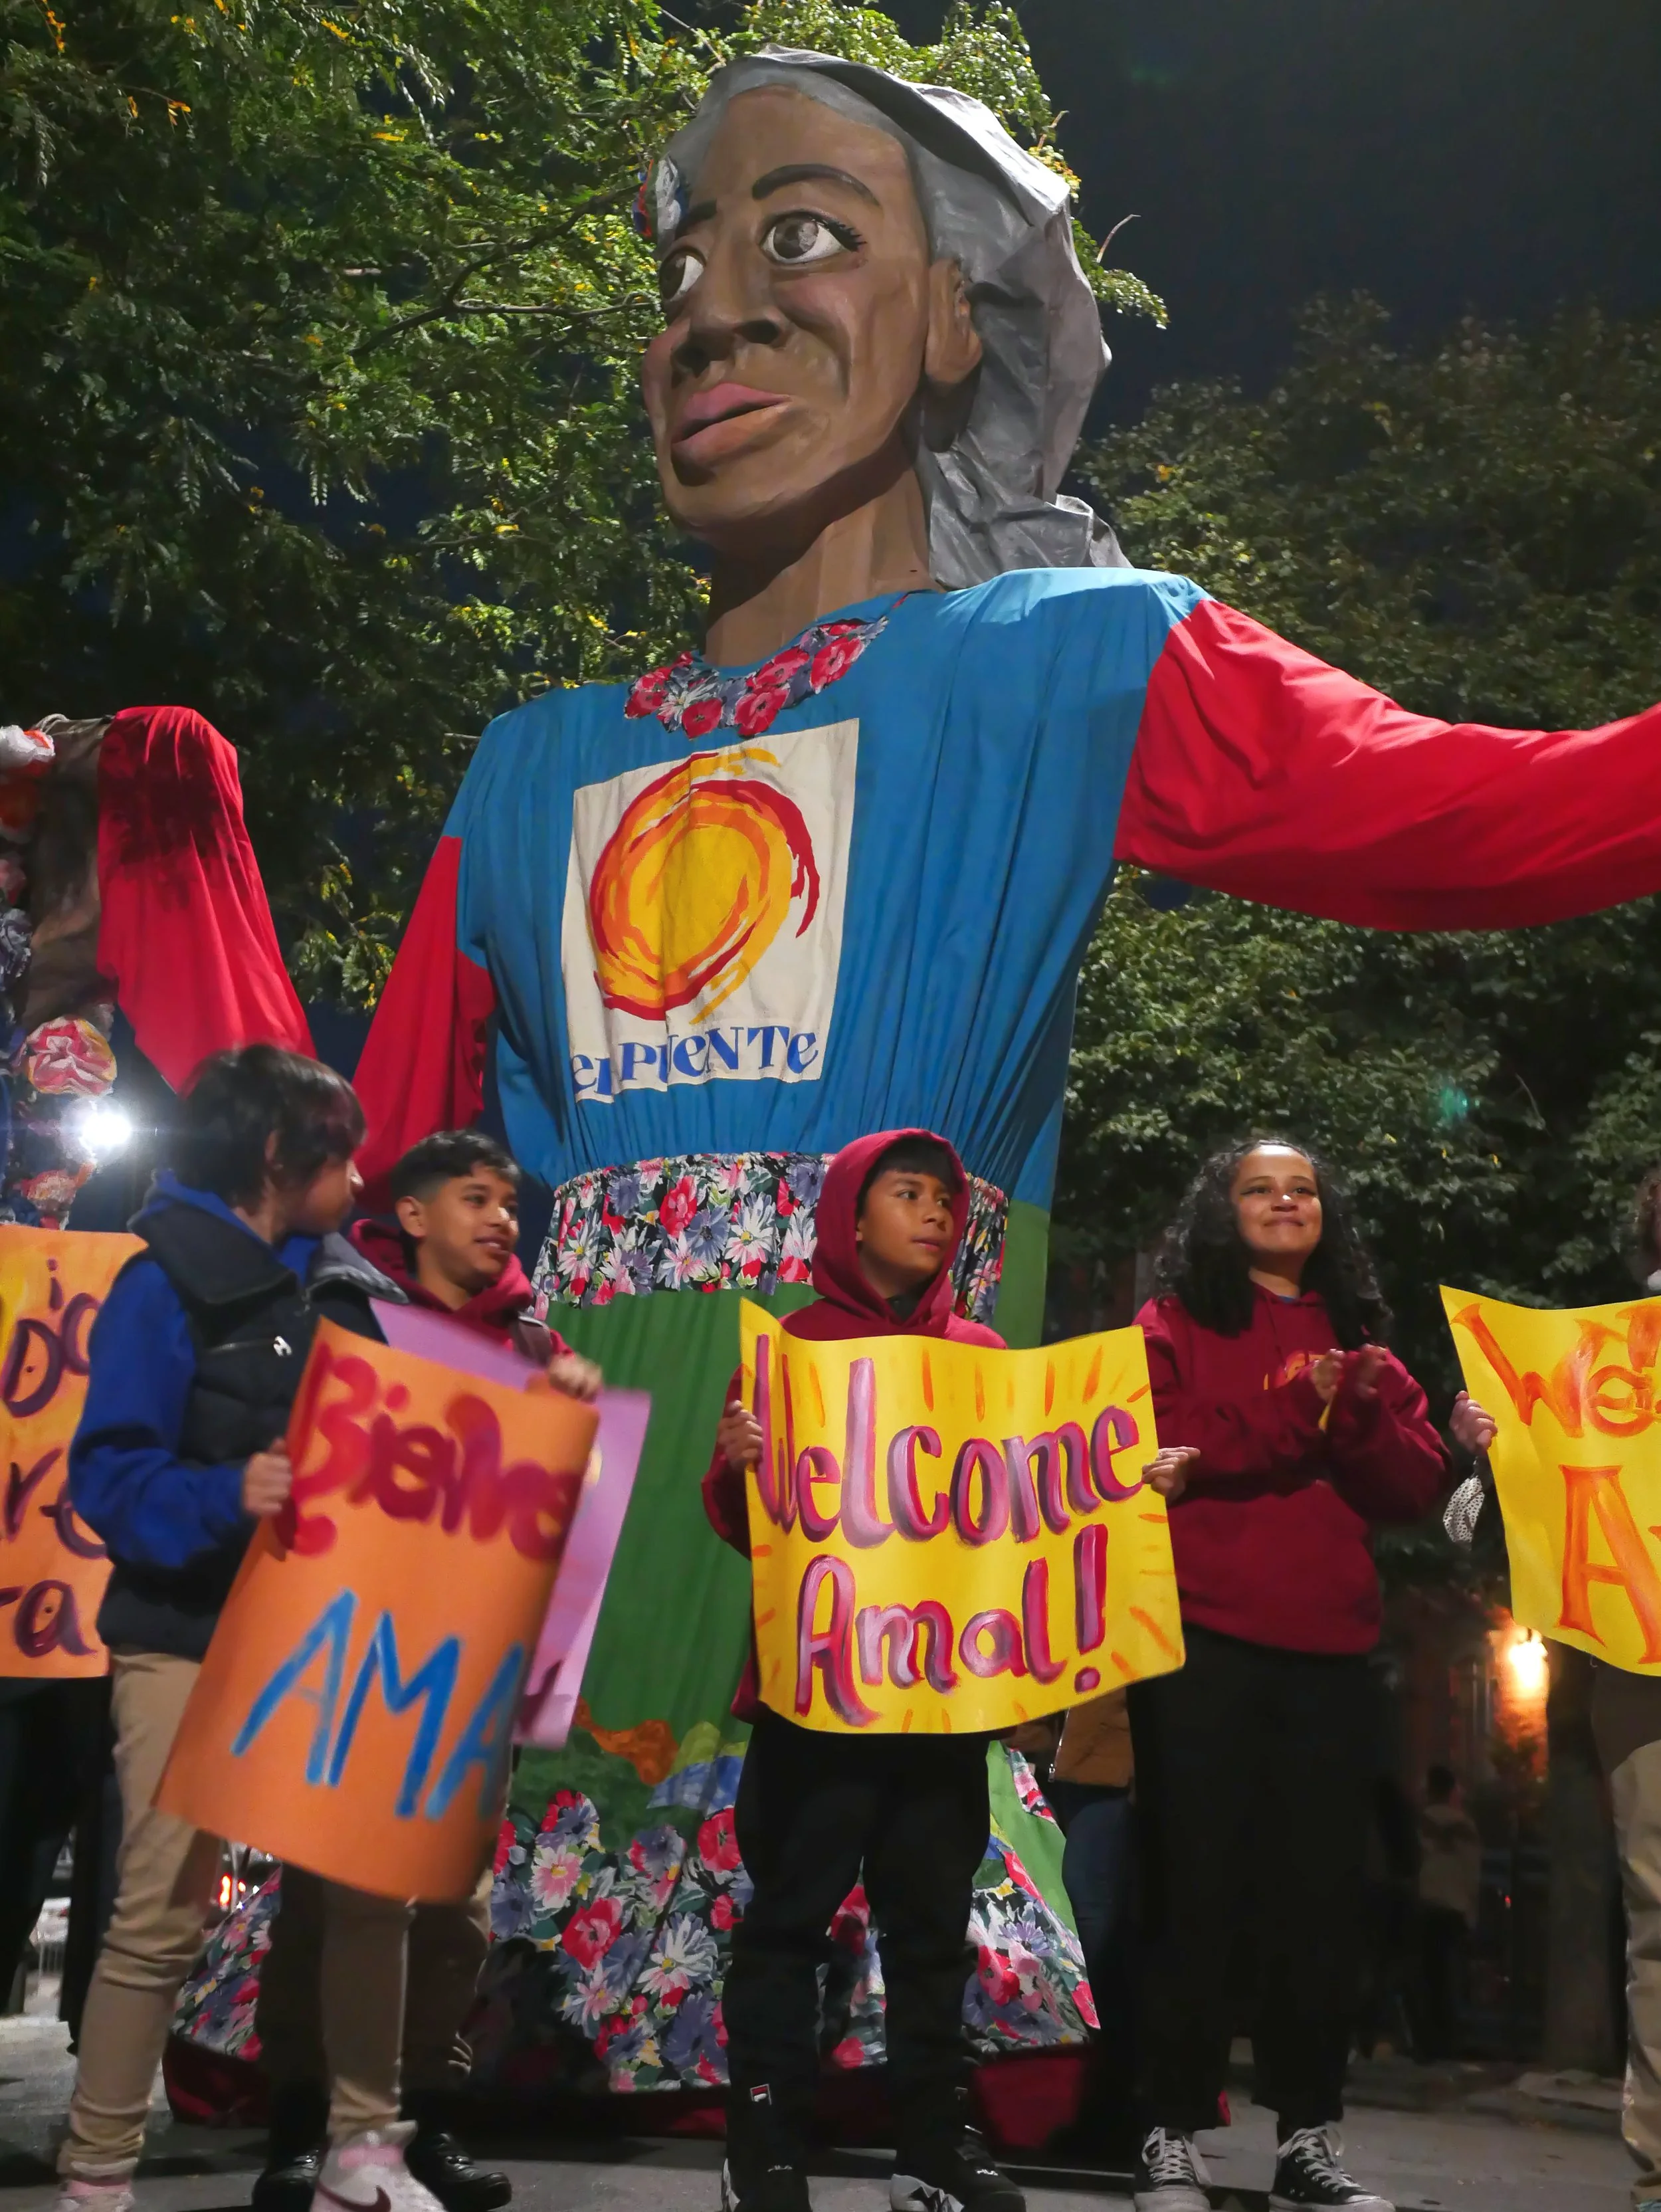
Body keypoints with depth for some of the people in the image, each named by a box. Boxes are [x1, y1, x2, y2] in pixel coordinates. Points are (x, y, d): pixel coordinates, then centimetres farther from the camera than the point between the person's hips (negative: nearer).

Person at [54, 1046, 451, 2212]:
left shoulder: (356, 1288, 9)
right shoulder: (167, 1285, -9)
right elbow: (107, 1473, -15)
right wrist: (224, 1496, -32)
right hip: (192, 1644, -5)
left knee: (373, 1888, 6)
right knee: (162, 1912, -4)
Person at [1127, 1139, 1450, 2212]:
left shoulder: (1360, 1339, 17)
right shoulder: (1172, 1325, 5)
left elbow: (1419, 1484, 6)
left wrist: (1356, 1412, -12)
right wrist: (1287, 1411, -15)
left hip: (1330, 1649, 4)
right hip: (1202, 1642, -4)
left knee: (1322, 1898, 8)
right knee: (1196, 1893, 1)